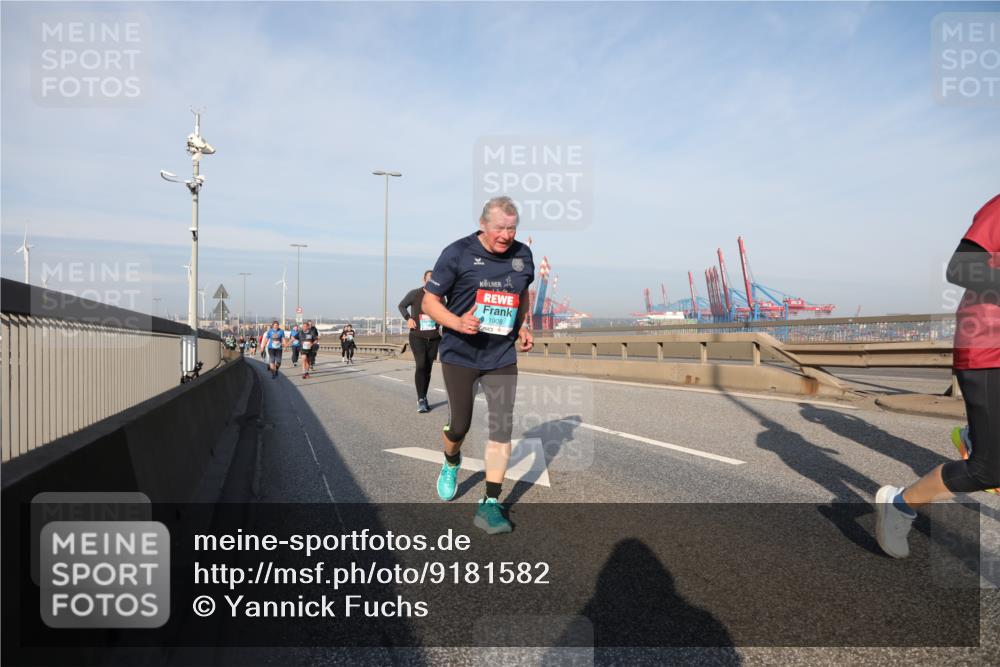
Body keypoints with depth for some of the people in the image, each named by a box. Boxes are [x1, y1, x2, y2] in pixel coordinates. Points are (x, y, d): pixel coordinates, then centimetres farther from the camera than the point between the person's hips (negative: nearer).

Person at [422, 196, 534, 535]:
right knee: (459, 425, 7)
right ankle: (451, 463, 43)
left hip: (502, 357, 3)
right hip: (460, 354, -3)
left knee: (502, 426, -4)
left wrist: (522, 328, 6)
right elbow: (429, 301, -8)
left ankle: (490, 504, 6)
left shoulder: (523, 255, 2)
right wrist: (457, 322, -26)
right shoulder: (457, 253, -11)